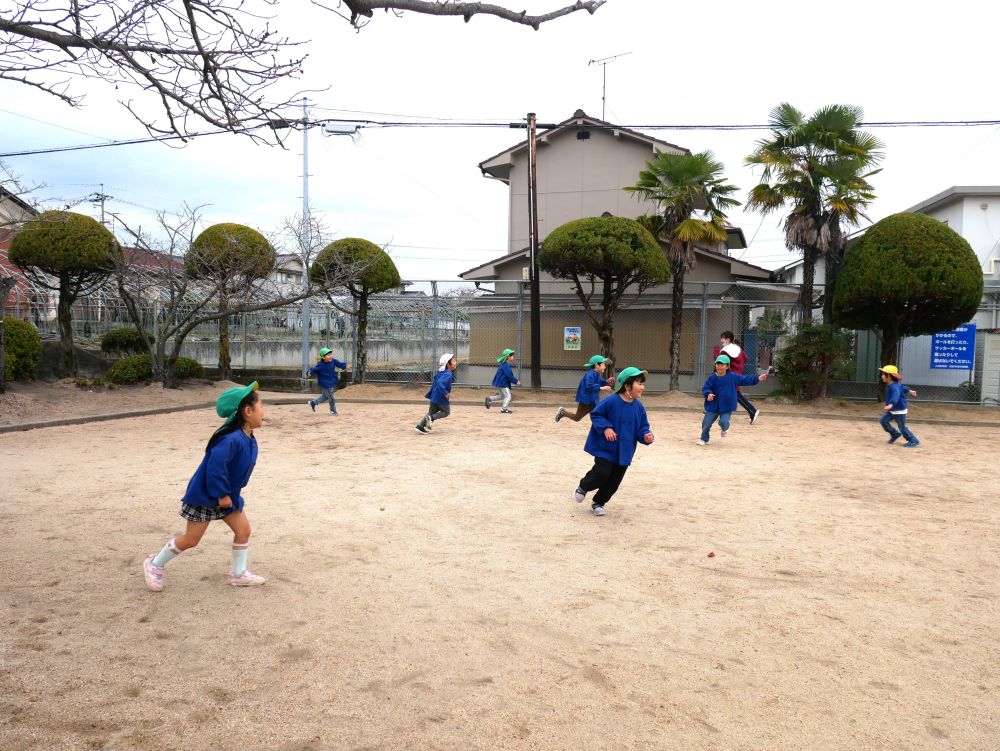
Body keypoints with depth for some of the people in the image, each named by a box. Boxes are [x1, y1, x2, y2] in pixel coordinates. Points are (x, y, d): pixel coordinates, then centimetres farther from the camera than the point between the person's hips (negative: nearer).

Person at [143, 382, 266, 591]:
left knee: (243, 530, 6)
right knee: (191, 540, 4)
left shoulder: (248, 439, -1)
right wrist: (222, 494, -27)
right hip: (204, 496, -8)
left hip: (228, 496, 9)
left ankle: (238, 574, 20)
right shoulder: (232, 439, -32)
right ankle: (155, 564, 25)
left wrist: (229, 494, 12)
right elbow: (215, 466, -38)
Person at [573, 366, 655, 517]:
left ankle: (598, 503, 28)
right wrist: (605, 427, -21)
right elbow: (595, 414, -8)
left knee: (614, 481, 7)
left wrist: (646, 436, -13)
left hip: (624, 451, 5)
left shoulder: (639, 407, -1)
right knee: (602, 472, -14)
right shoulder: (611, 401, -17)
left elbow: (642, 427, 8)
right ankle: (582, 487, 17)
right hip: (605, 447, -5)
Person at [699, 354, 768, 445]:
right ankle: (704, 439, 27)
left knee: (723, 422, -17)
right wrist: (708, 394, -25)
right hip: (713, 406, 1)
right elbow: (705, 388, -4)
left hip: (727, 406, -1)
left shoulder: (732, 377, -2)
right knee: (706, 423, 2)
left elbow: (744, 380, 5)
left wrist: (757, 379, 2)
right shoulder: (712, 378, -6)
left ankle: (725, 429, 22)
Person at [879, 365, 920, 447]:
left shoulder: (894, 387, -29)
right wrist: (909, 391, 40)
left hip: (899, 410, -9)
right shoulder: (890, 385, 2)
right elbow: (902, 387, 21)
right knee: (883, 420, 6)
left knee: (902, 427, 0)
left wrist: (890, 405, -66)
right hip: (892, 410, 9)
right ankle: (895, 434, 20)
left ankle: (914, 441, 15)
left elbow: (896, 395, -49)